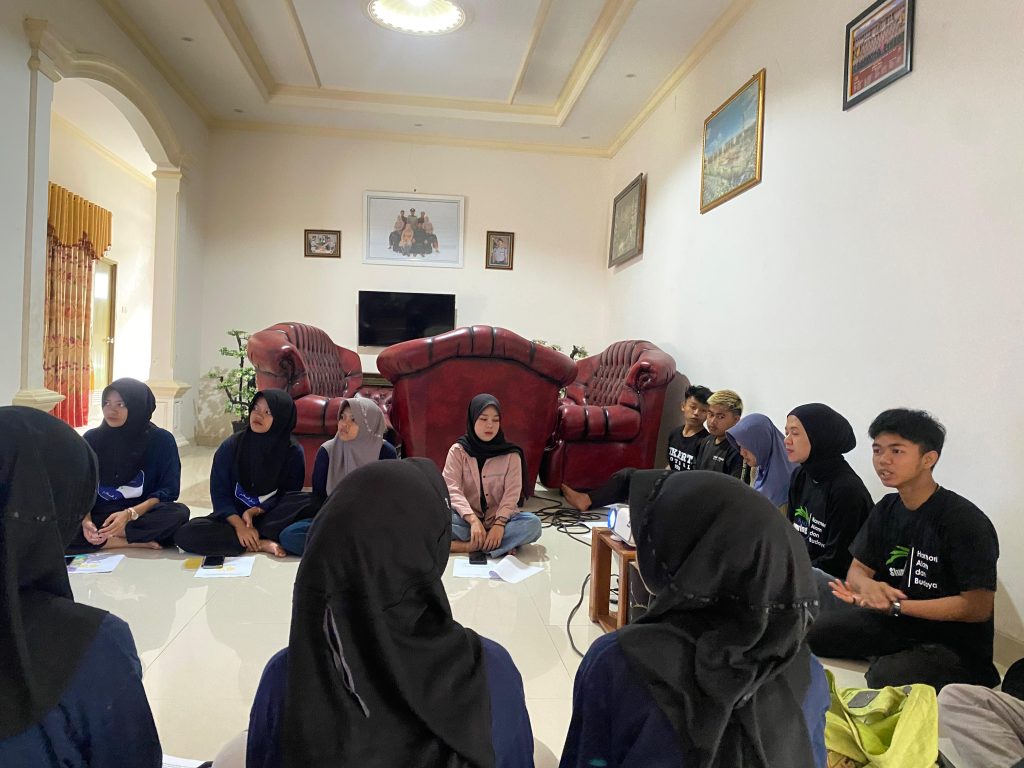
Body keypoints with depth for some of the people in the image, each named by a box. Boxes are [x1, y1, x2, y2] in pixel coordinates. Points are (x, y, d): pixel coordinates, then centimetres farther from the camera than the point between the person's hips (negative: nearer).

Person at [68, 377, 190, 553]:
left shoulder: (161, 440, -4)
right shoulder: (91, 439, 4)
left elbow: (168, 491, -8)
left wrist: (130, 514, -23)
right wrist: (85, 520, -21)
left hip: (141, 517, -2)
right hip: (97, 516, 2)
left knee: (179, 513, -33)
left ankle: (102, 537, -21)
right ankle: (137, 542, -23)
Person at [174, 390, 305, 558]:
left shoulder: (293, 452, -6)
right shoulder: (230, 446, -3)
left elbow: (289, 495, -4)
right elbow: (219, 492, -7)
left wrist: (255, 511, -21)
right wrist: (239, 525, -24)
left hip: (270, 518, -1)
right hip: (234, 516, 2)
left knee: (307, 504, -31)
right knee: (186, 534, -27)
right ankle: (262, 543, -27)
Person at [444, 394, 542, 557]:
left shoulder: (511, 454, 1)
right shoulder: (458, 451, 0)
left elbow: (512, 494, -8)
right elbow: (452, 488, -12)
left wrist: (499, 523, -25)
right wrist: (473, 520, -27)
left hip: (499, 519, 1)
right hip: (468, 519, 0)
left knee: (533, 523, -28)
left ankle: (471, 545, -28)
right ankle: (502, 544, -29)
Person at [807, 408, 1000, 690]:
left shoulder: (966, 522, -18)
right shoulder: (886, 509, 3)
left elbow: (978, 608, -19)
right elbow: (857, 570, 5)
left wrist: (894, 606, -27)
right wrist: (868, 586, -21)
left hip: (954, 644, -6)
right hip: (893, 624, 7)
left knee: (885, 679, -36)